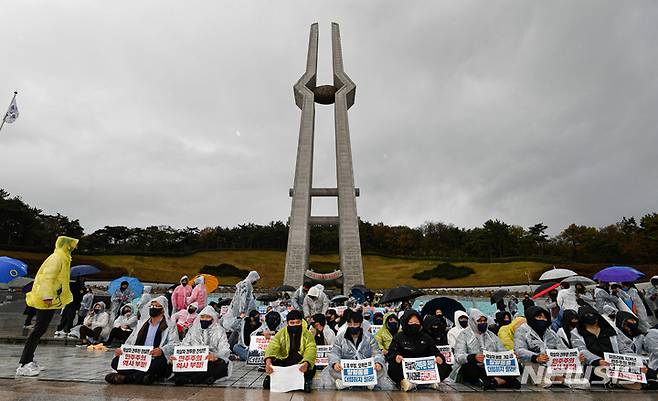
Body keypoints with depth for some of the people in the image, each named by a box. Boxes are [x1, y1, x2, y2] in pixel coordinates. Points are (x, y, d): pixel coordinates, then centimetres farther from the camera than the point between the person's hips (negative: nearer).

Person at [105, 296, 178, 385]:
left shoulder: (169, 326, 3)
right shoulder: (142, 324, 23)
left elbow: (174, 344, -10)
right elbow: (129, 342, 20)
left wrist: (162, 350, -31)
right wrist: (121, 350, -3)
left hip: (155, 361, -4)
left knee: (161, 362, -38)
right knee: (116, 361, -18)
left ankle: (126, 378, -26)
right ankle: (141, 376, -26)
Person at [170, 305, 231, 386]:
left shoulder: (219, 331, 8)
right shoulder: (193, 330, 18)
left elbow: (225, 350, -4)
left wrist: (215, 356, -26)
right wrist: (175, 356, -14)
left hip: (212, 362, -2)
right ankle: (205, 377, -25)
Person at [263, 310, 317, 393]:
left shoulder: (308, 334, -3)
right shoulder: (281, 333, 1)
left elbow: (311, 351, -19)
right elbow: (272, 347, -15)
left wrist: (306, 363, -42)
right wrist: (268, 361, -37)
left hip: (300, 365, -1)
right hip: (283, 363, 1)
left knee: (312, 368, -31)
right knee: (273, 363, -28)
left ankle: (305, 381, -4)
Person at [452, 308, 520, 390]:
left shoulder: (492, 335, 21)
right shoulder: (464, 335, 4)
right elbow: (458, 357, -10)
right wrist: (473, 357, -30)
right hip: (474, 369, -4)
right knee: (468, 367, -38)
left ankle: (494, 381, -35)